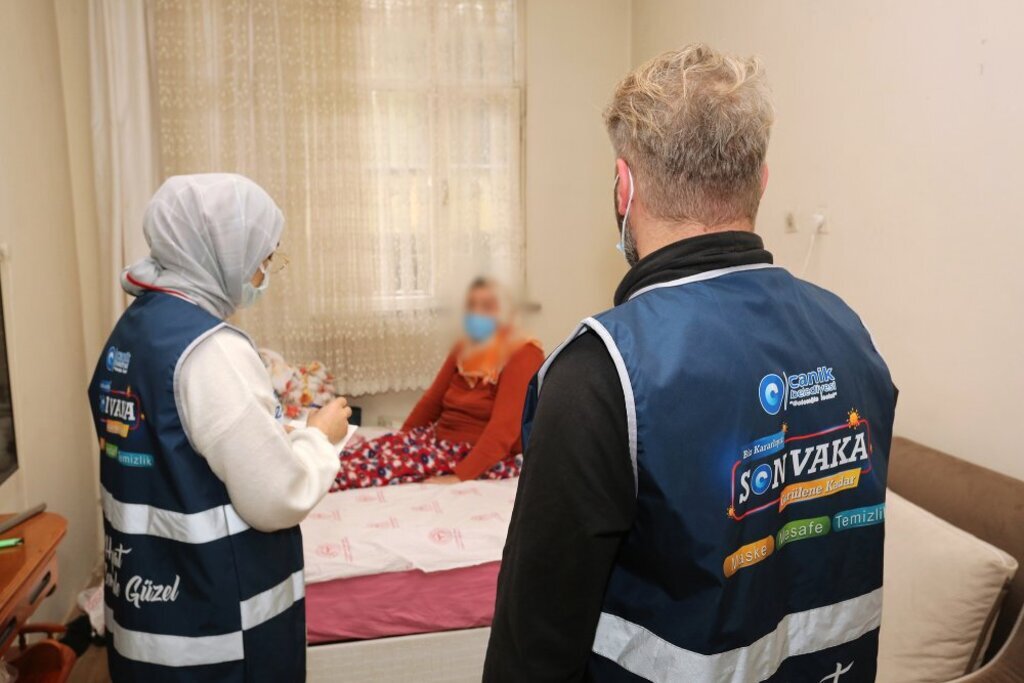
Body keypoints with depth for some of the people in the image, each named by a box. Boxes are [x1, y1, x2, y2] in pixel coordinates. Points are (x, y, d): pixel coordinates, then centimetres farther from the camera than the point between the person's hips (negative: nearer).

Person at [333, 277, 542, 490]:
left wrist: (459, 477, -29)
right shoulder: (463, 349, 11)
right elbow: (432, 400, 15)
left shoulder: (524, 355, -13)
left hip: (486, 460, -7)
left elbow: (504, 427, -23)